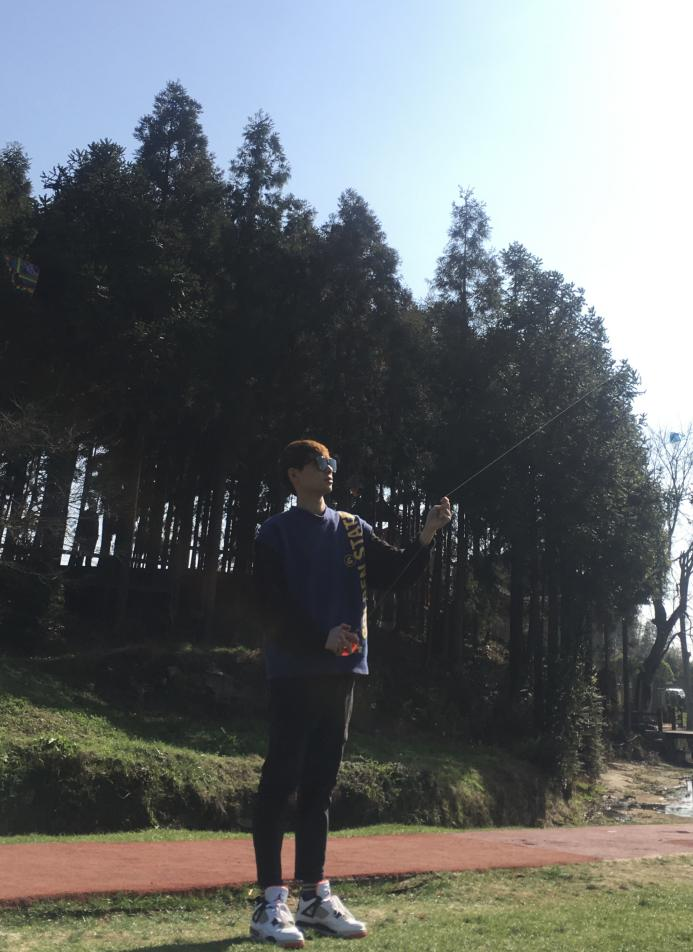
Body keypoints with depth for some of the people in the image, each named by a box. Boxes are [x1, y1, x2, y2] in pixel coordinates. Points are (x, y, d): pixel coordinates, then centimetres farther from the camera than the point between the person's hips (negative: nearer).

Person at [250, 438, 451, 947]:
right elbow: (274, 602, -9)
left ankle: (316, 896, 19)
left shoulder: (353, 529, 15)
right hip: (295, 671, -5)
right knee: (281, 780, -3)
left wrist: (426, 538, -9)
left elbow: (397, 575, 7)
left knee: (321, 784, 11)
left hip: (342, 671, 5)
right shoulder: (276, 533, 0)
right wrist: (321, 638, -19)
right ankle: (271, 902, 3)